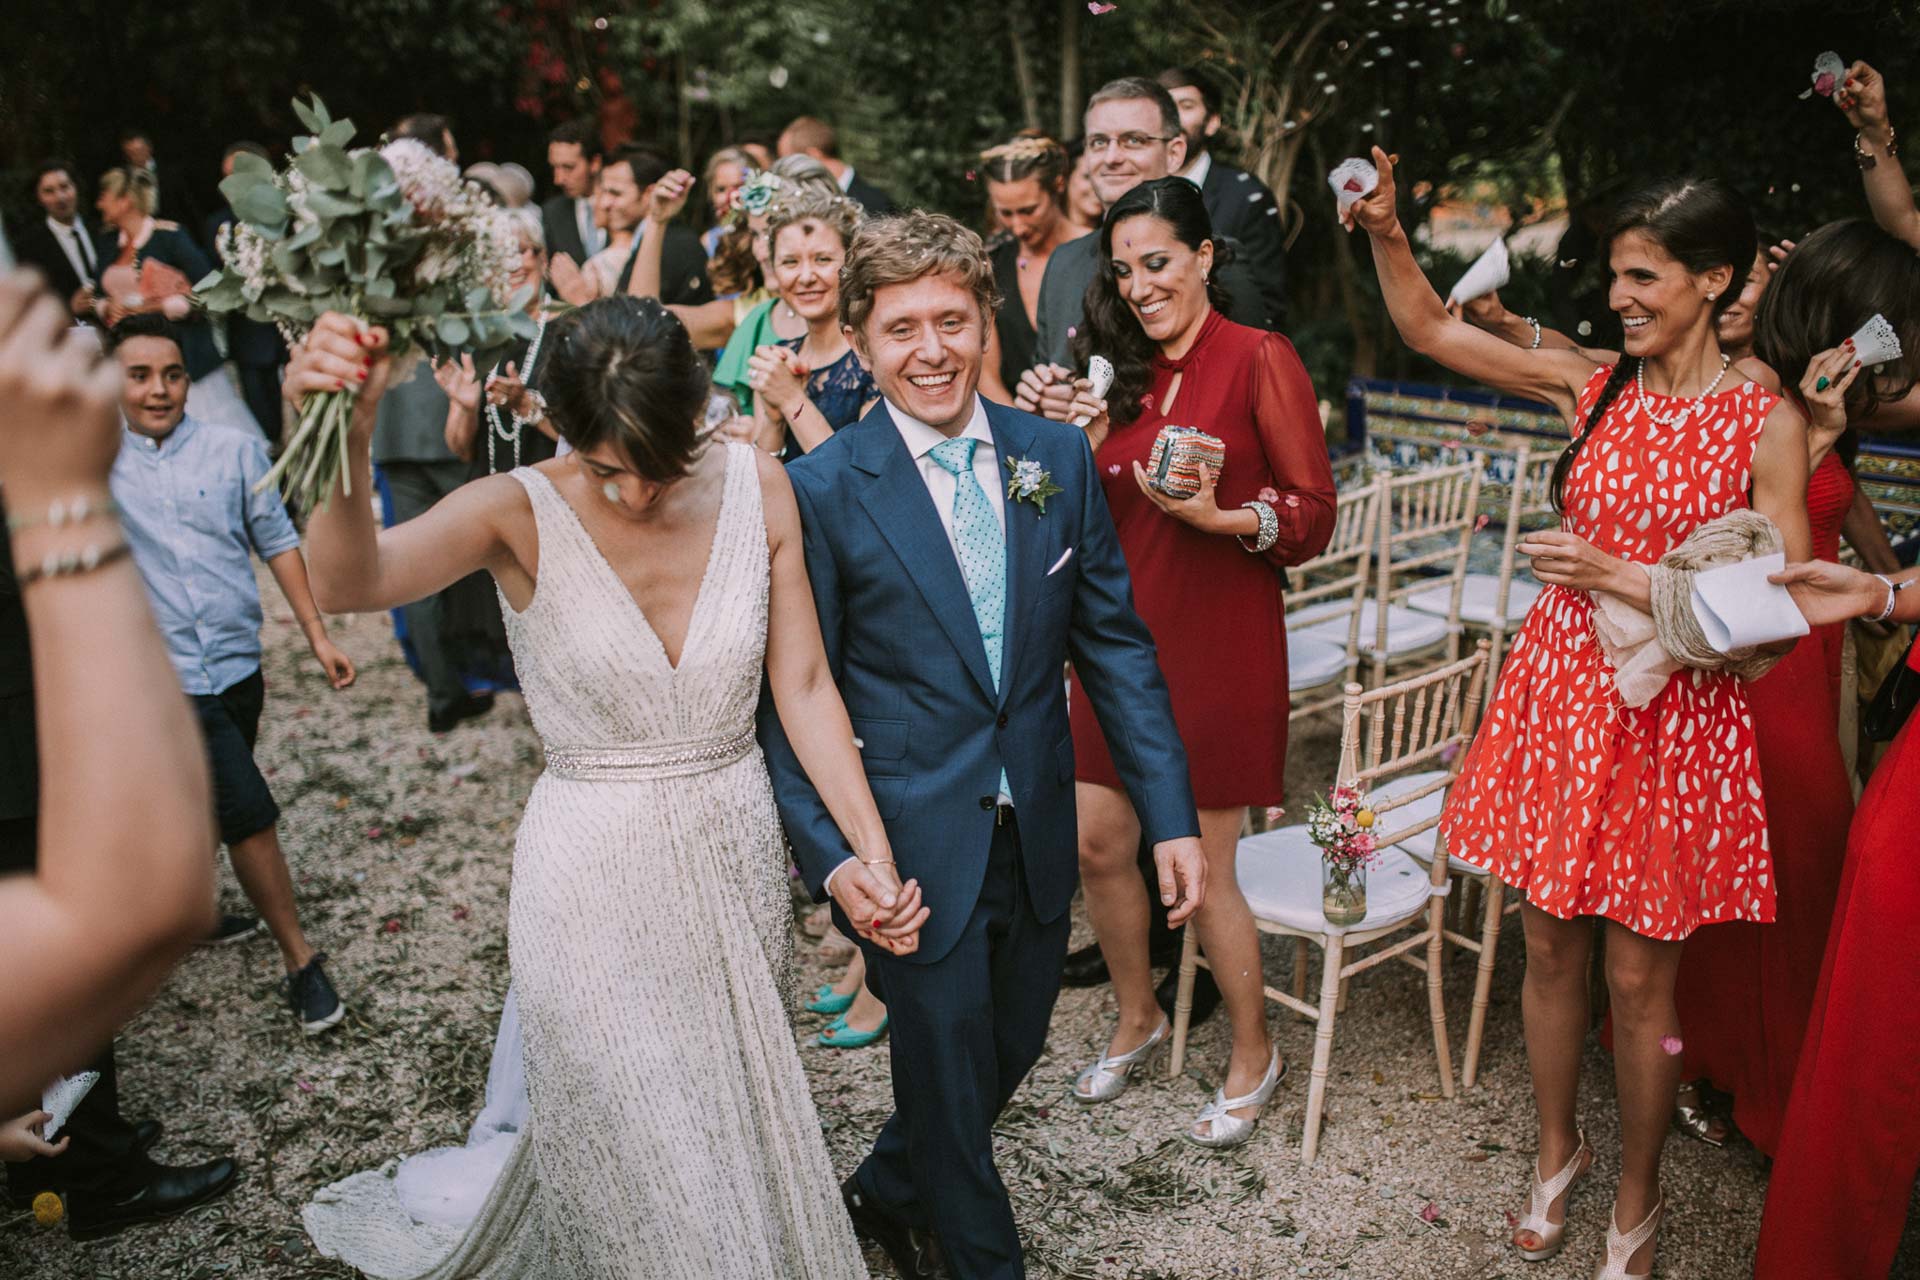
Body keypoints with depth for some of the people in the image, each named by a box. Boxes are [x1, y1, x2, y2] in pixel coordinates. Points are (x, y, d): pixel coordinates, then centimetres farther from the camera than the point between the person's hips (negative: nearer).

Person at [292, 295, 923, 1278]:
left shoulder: (755, 489, -8)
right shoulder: (521, 514, -16)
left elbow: (803, 684, -4)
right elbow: (352, 579, -35)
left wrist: (870, 849, -11)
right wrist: (345, 442, -54)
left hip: (739, 857, 4)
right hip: (594, 868, -4)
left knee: (741, 1131, 23)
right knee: (658, 1171, 7)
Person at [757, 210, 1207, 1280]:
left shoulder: (1058, 457, -1)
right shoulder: (823, 490, -12)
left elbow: (1116, 642, 2)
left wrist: (1172, 815, -1)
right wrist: (832, 857, -20)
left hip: (1039, 834, 5)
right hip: (913, 849, -4)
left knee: (1009, 1049, 22)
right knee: (951, 1074, 13)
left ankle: (889, 1192, 51)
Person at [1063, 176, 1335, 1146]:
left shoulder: (1259, 359, -6)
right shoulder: (1124, 372, 13)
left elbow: (1315, 513, -8)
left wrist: (1220, 515, -25)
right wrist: (1080, 444, -2)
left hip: (1219, 645, -6)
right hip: (1123, 636, 6)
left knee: (1199, 867, 2)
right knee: (1097, 843, 9)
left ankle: (1253, 1053, 27)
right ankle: (1137, 1016, 35)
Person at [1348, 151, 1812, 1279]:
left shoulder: (1766, 424, -8)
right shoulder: (1591, 386, 3)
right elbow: (1430, 329, 8)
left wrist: (1627, 577, -18)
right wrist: (1387, 233, -6)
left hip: (1671, 716, -3)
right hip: (1558, 693, 4)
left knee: (1640, 975, 7)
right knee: (1550, 945, 14)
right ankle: (1560, 1149, 38)